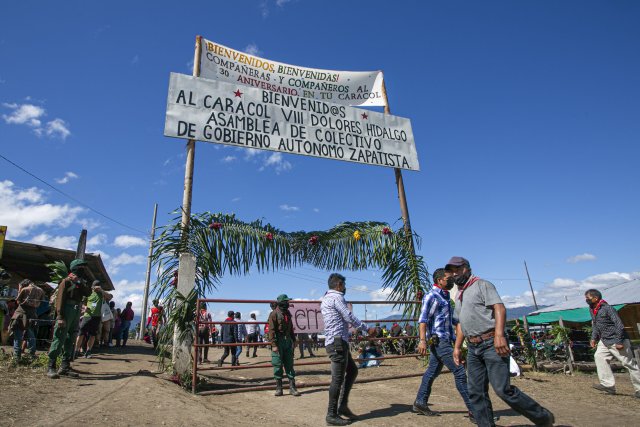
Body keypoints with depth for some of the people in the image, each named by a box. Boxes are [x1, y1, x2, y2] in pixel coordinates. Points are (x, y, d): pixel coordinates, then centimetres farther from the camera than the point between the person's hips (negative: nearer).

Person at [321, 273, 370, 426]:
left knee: (352, 370, 18)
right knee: (338, 379, -3)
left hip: (335, 342, 10)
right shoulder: (336, 297, -13)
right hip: (338, 342, -10)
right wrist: (366, 328, -4)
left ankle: (343, 405, 20)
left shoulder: (325, 299, 18)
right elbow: (349, 317, -15)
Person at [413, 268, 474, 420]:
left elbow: (451, 318, 27)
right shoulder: (431, 296, -11)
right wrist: (423, 340, -26)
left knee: (433, 372, 13)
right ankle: (473, 410, -3)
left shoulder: (445, 297, 17)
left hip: (445, 340, 9)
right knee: (459, 372, -9)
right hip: (438, 340, -9)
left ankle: (420, 403, 21)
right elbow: (423, 319, -18)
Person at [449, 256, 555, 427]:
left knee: (502, 389, -10)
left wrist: (499, 335, -28)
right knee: (475, 392, 6)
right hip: (473, 347, 8)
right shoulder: (458, 295, 20)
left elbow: (499, 308, -16)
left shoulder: (481, 285, -3)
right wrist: (457, 347, 17)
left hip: (491, 343, -8)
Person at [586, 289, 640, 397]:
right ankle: (608, 384, -2)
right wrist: (594, 338, 9)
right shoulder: (592, 309, 5)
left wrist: (619, 342, -23)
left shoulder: (607, 308, -21)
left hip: (617, 341, -8)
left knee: (629, 363, 1)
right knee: (599, 357, -3)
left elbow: (619, 325, -22)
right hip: (604, 341, 8)